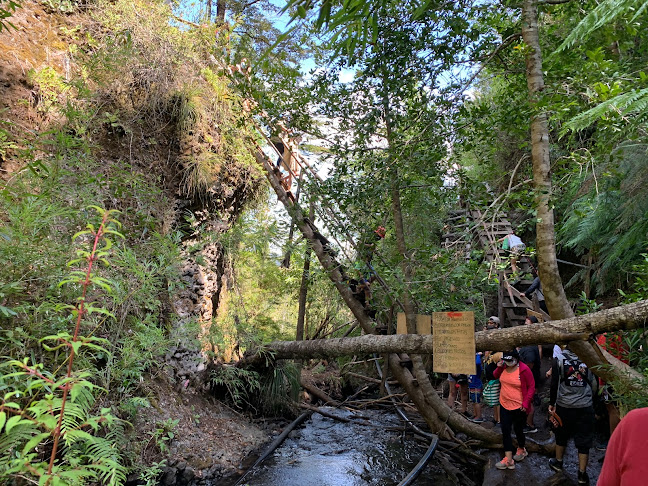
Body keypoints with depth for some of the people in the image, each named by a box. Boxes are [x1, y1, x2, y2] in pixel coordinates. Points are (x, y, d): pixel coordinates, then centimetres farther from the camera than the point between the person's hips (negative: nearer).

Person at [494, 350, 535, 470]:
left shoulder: (524, 370, -18)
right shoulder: (504, 367, -2)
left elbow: (531, 387, -11)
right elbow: (496, 376, 16)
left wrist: (526, 403, -16)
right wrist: (498, 368, -5)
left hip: (519, 407, -5)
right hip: (504, 405, 5)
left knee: (518, 430, 14)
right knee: (505, 431, 3)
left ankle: (521, 450, 43)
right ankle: (508, 460, 10)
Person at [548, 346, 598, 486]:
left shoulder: (559, 358, -11)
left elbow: (554, 383, -9)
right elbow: (594, 384, -1)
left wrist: (552, 403, 3)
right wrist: (591, 400, 16)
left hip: (564, 406, 0)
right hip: (585, 406, 0)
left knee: (561, 435, 19)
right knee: (584, 441, 9)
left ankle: (558, 462, 37)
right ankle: (582, 474, 14)